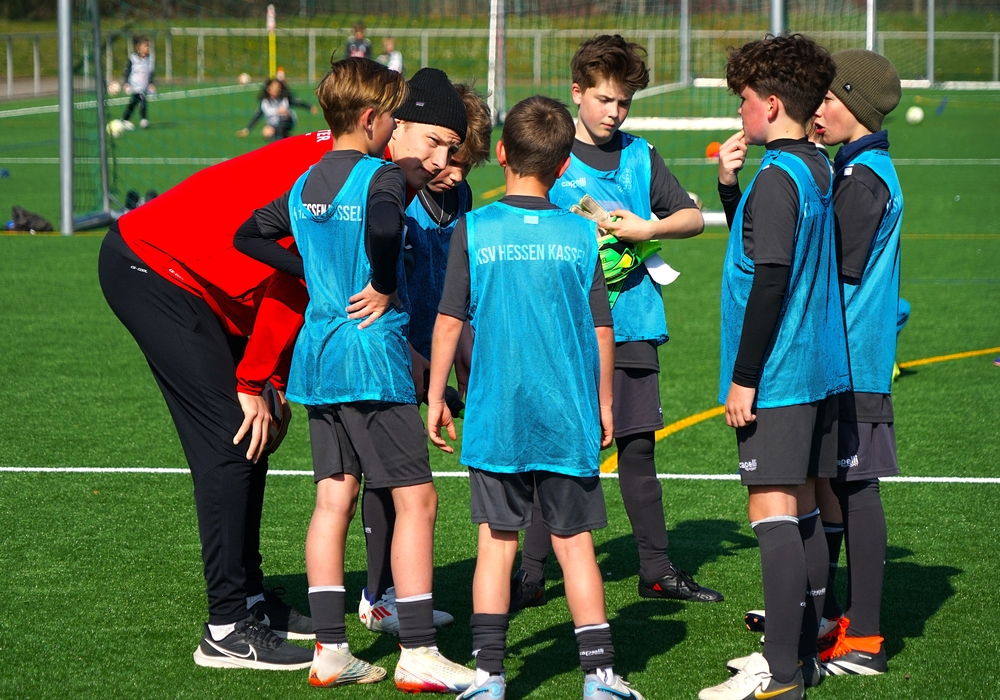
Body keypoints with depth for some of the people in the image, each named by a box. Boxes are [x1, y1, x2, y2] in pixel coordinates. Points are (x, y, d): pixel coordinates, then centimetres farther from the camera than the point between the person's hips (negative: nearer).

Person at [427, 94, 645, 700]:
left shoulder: (473, 230, -4)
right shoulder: (581, 235, -1)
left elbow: (450, 322, -3)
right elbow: (602, 330, 4)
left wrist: (437, 398, 8)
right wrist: (604, 404, 16)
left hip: (496, 417, -1)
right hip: (568, 418, 1)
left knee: (497, 541, 5)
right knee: (575, 542, 7)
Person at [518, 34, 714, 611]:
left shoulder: (640, 155, 10)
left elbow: (693, 217, 9)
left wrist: (648, 228, -8)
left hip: (631, 324, 3)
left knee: (638, 449, 8)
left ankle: (658, 570, 17)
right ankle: (532, 575, 5)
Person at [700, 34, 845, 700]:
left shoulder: (777, 178, -16)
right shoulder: (820, 170, 12)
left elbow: (770, 283, -21)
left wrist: (744, 376, -17)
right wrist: (729, 185, 12)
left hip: (776, 375, -10)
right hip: (821, 369, 10)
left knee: (773, 510, -9)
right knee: (803, 509, 14)